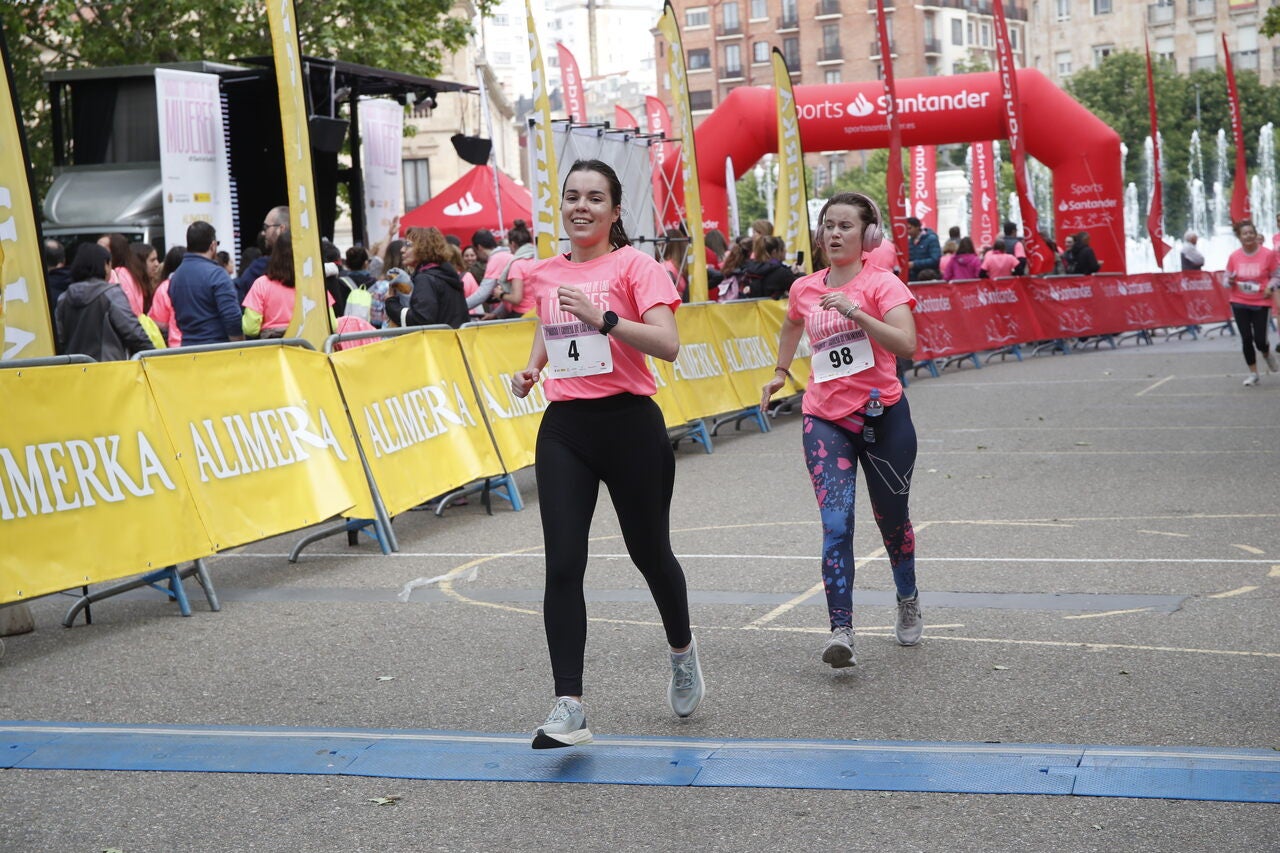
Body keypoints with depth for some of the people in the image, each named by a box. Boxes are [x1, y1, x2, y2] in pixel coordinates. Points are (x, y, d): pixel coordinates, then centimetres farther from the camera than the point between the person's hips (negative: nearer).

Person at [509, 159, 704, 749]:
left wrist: (604, 318, -29)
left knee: (649, 552, 11)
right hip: (563, 428, 4)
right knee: (563, 566, -8)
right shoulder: (544, 273, 9)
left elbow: (667, 344, -18)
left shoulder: (635, 266, -6)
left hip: (628, 423, -4)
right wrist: (531, 368, 11)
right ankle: (569, 707, -7)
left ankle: (683, 653, 41)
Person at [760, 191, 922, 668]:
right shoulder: (804, 290, 6)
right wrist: (781, 371, 28)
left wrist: (855, 311, -29)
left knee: (891, 519, 14)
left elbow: (905, 345, -23)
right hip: (825, 421, 2)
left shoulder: (882, 284, -7)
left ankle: (908, 600, 41)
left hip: (884, 416, -2)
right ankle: (841, 632, -20)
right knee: (836, 524, -14)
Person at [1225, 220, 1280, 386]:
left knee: (1260, 340, -5)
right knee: (1246, 338, 0)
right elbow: (1228, 278, 8)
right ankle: (1253, 373, 15)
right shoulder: (1234, 256, -2)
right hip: (1239, 303, 2)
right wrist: (1230, 281, -15)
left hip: (1261, 303, -2)